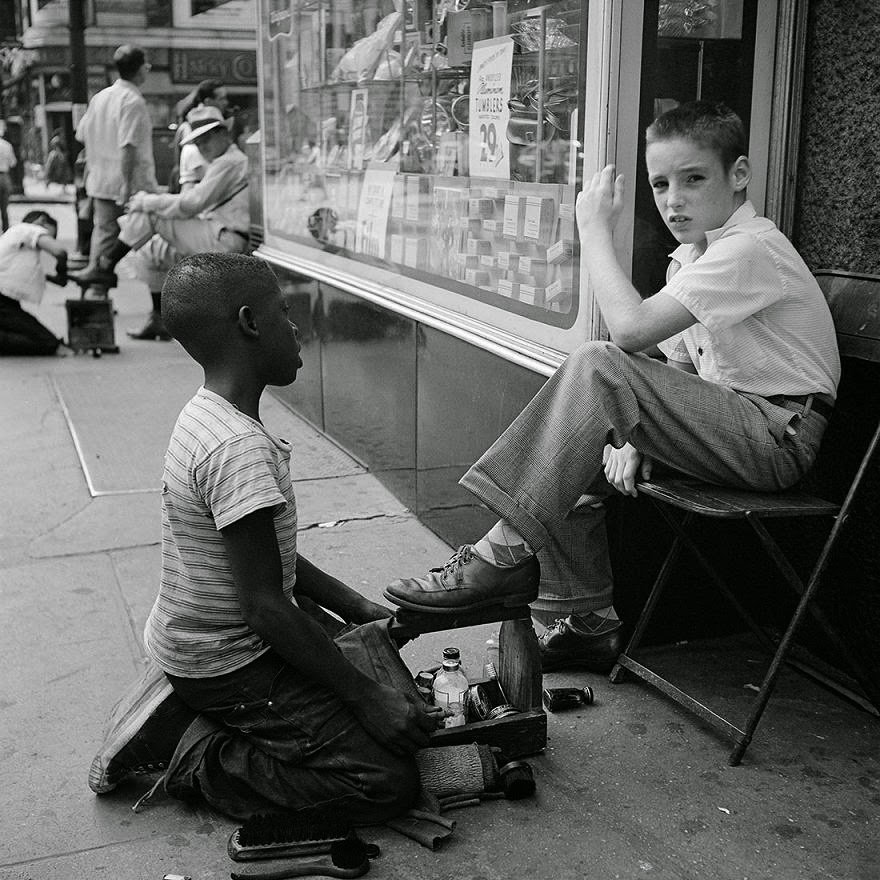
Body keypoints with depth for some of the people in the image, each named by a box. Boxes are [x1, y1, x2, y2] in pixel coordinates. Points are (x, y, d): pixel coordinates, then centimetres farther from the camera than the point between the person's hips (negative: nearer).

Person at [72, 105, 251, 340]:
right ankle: (159, 321, 19)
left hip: (224, 240, -10)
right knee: (151, 253, 17)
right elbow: (197, 207, 24)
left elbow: (191, 204, -17)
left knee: (147, 213, -11)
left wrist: (147, 201, -7)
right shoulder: (226, 162, 24)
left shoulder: (229, 163, -10)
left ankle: (105, 268, -2)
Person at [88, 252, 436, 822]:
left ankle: (189, 717, 12)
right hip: (227, 665, -10)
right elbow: (265, 605, -26)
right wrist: (366, 697, -20)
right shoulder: (240, 447, -28)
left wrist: (359, 609, 10)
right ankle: (197, 757, -4)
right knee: (390, 783, -12)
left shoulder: (208, 414, 4)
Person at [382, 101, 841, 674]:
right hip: (730, 420, 10)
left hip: (778, 437, -10)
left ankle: (506, 557, -23)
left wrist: (595, 228, -16)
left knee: (597, 367, -25)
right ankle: (591, 623, 3)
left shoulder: (750, 248, -16)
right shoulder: (692, 253, 15)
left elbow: (631, 328, -27)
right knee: (579, 441, 0)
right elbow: (677, 370, 11)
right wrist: (634, 436, -7)